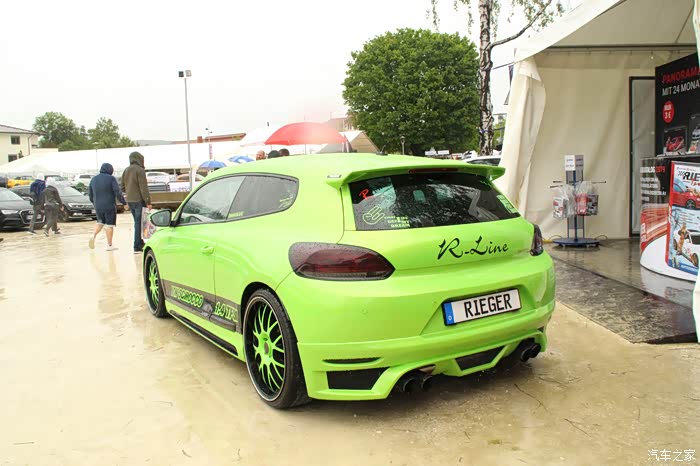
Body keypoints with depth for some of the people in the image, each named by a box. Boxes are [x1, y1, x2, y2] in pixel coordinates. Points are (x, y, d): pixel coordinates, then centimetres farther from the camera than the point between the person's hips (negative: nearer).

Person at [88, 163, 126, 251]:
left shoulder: (94, 179, 9)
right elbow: (118, 193, -13)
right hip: (109, 206, -5)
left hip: (98, 207, 5)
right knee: (109, 224, 1)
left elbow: (90, 194, 14)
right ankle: (109, 245, 3)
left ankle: (94, 236, 1)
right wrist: (124, 202, -5)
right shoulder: (111, 179, -9)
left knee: (100, 222, 23)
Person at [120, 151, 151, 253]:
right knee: (139, 223, -3)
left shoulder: (126, 170, 11)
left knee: (137, 222, 15)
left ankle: (140, 244, 21)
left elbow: (123, 187, 14)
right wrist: (148, 202, -14)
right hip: (139, 200, -8)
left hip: (130, 201, 8)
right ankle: (137, 247, -2)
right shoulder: (139, 170, -13)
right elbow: (143, 188, -17)